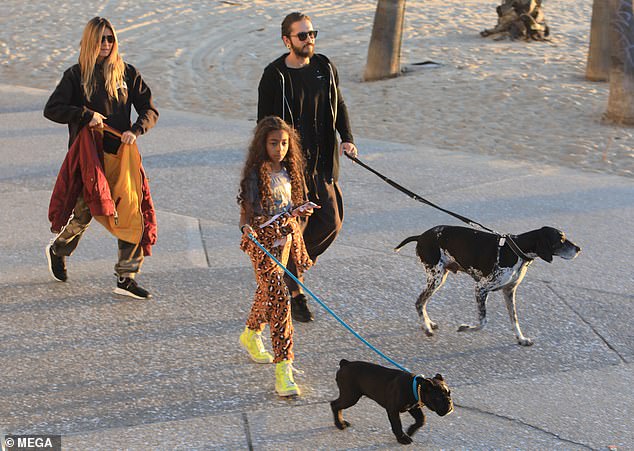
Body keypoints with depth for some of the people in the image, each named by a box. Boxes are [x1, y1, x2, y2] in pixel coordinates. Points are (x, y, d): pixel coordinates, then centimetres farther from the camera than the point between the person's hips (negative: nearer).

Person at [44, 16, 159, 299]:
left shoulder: (127, 73, 6)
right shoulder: (76, 75, 1)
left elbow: (150, 110, 6)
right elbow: (51, 109, -6)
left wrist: (136, 130, -14)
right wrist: (86, 114, -18)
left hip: (121, 155, 2)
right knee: (84, 213, 4)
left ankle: (126, 278, 1)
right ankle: (57, 250, 36)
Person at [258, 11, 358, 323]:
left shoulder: (325, 67, 6)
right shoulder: (274, 76, -9)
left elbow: (338, 105, 18)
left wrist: (347, 139, 2)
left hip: (322, 161, 5)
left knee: (331, 222, 5)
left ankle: (294, 264, 31)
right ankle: (295, 296, 11)